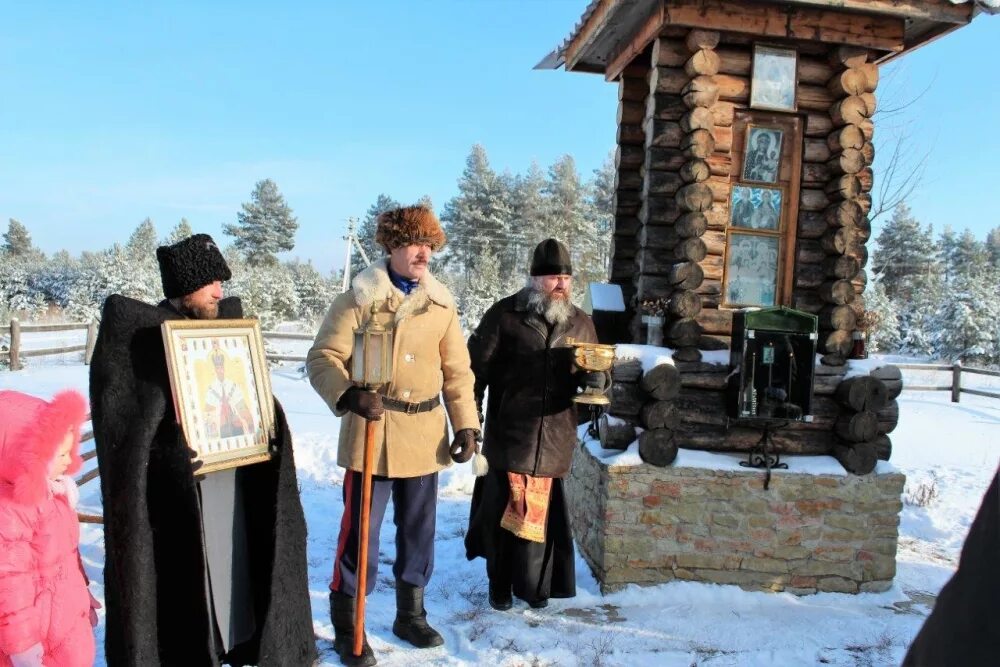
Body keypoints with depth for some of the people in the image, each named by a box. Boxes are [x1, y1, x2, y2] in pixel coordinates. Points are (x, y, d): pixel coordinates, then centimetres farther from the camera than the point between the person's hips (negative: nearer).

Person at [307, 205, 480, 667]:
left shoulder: (441, 304, 7)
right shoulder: (359, 299, -6)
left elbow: (457, 371, 10)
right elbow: (322, 357, -8)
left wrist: (466, 424, 4)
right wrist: (348, 394, -26)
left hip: (425, 436, 5)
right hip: (371, 433, -4)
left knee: (419, 529, 16)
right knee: (360, 530, 3)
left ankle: (411, 614, 36)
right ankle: (346, 627, 23)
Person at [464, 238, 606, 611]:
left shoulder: (581, 324, 10)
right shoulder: (505, 314, -2)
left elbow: (596, 378, 17)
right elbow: (477, 368, -1)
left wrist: (596, 378, -7)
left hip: (555, 441, 3)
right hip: (509, 435, -3)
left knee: (542, 512, 11)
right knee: (504, 510, 6)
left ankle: (533, 583, 30)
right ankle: (500, 584, 27)